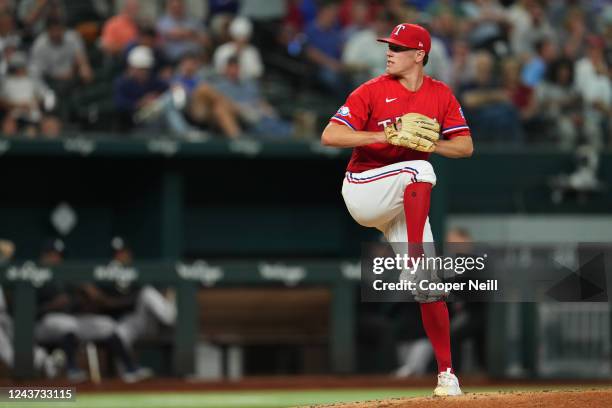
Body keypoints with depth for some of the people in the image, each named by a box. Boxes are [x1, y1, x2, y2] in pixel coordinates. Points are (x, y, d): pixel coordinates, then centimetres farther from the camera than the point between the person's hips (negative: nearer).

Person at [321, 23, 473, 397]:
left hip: (405, 203, 4)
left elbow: (466, 146, 1)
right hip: (362, 190, -4)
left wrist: (428, 143, -18)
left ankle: (447, 374, 3)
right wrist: (381, 136, -28)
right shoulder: (373, 91, -8)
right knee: (420, 170, -33)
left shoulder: (441, 95, 3)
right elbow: (330, 136, -16)